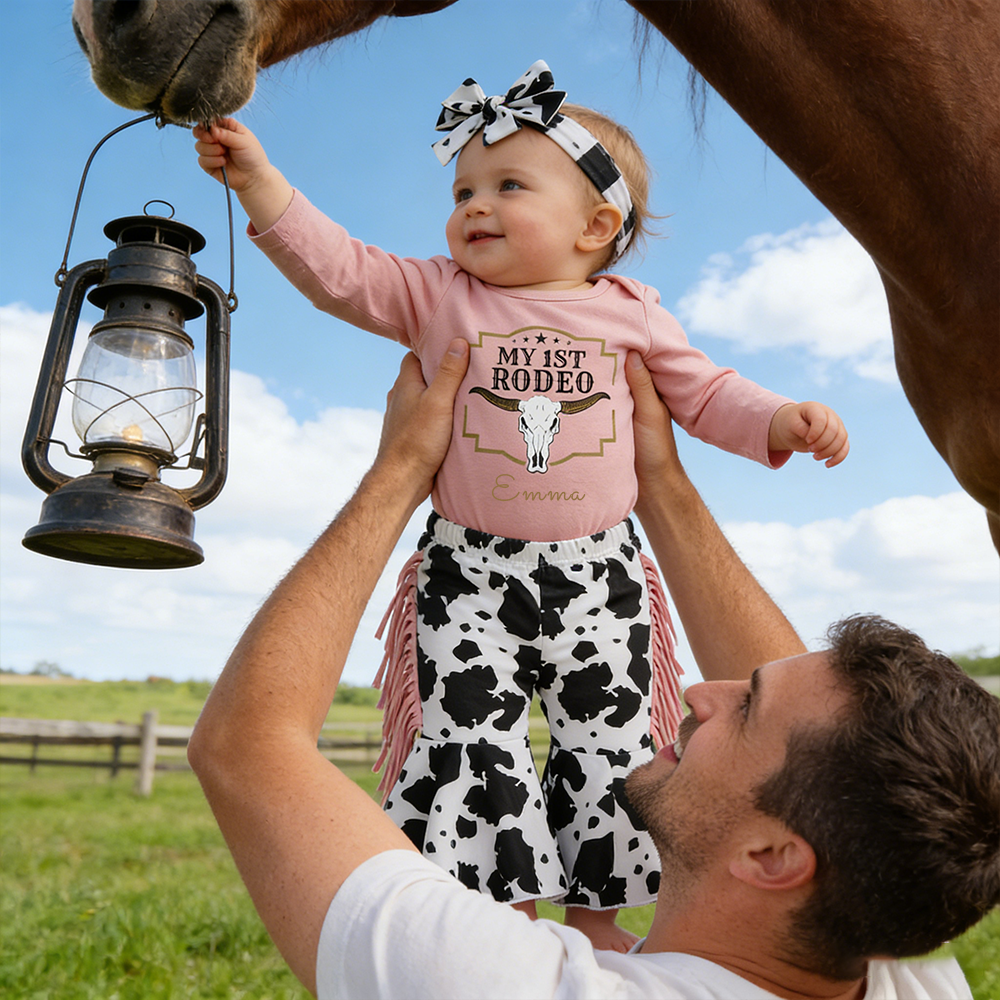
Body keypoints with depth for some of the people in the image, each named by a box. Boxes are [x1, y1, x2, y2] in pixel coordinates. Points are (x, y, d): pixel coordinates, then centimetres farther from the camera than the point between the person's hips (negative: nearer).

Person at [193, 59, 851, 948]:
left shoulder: (630, 314, 7)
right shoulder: (438, 297, 4)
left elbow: (704, 393, 13)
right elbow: (338, 269, -4)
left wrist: (782, 421, -4)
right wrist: (258, 181, -13)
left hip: (598, 574, 1)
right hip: (468, 573, 0)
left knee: (611, 749, 4)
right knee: (472, 742, -7)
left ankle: (597, 921, 21)